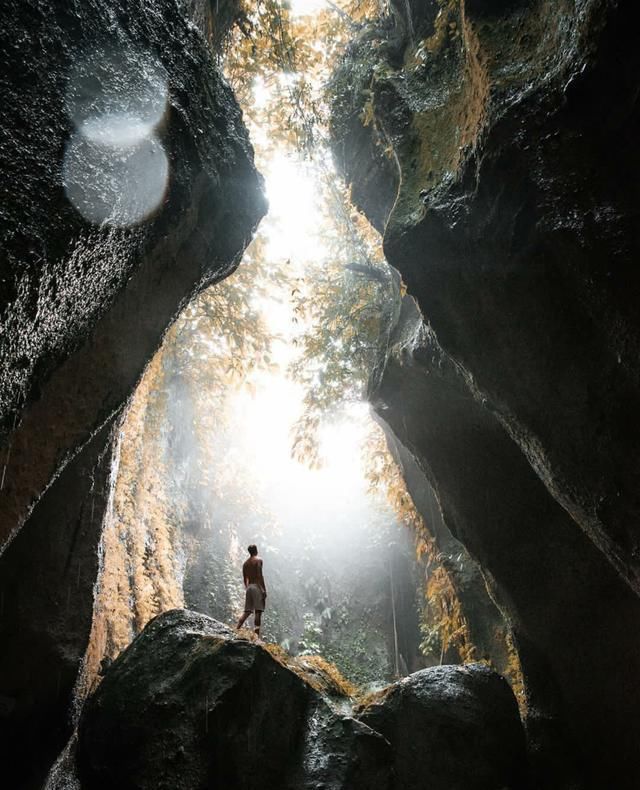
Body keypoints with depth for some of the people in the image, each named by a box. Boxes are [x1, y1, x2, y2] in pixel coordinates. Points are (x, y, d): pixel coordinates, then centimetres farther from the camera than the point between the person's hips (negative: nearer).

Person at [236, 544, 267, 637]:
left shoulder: (245, 563, 17)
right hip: (257, 586, -7)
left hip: (249, 587, 7)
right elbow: (260, 576, -13)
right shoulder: (258, 560, -3)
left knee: (247, 612, 12)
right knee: (258, 612, -9)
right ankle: (256, 635, -16)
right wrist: (264, 589, -14)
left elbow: (245, 579, 18)